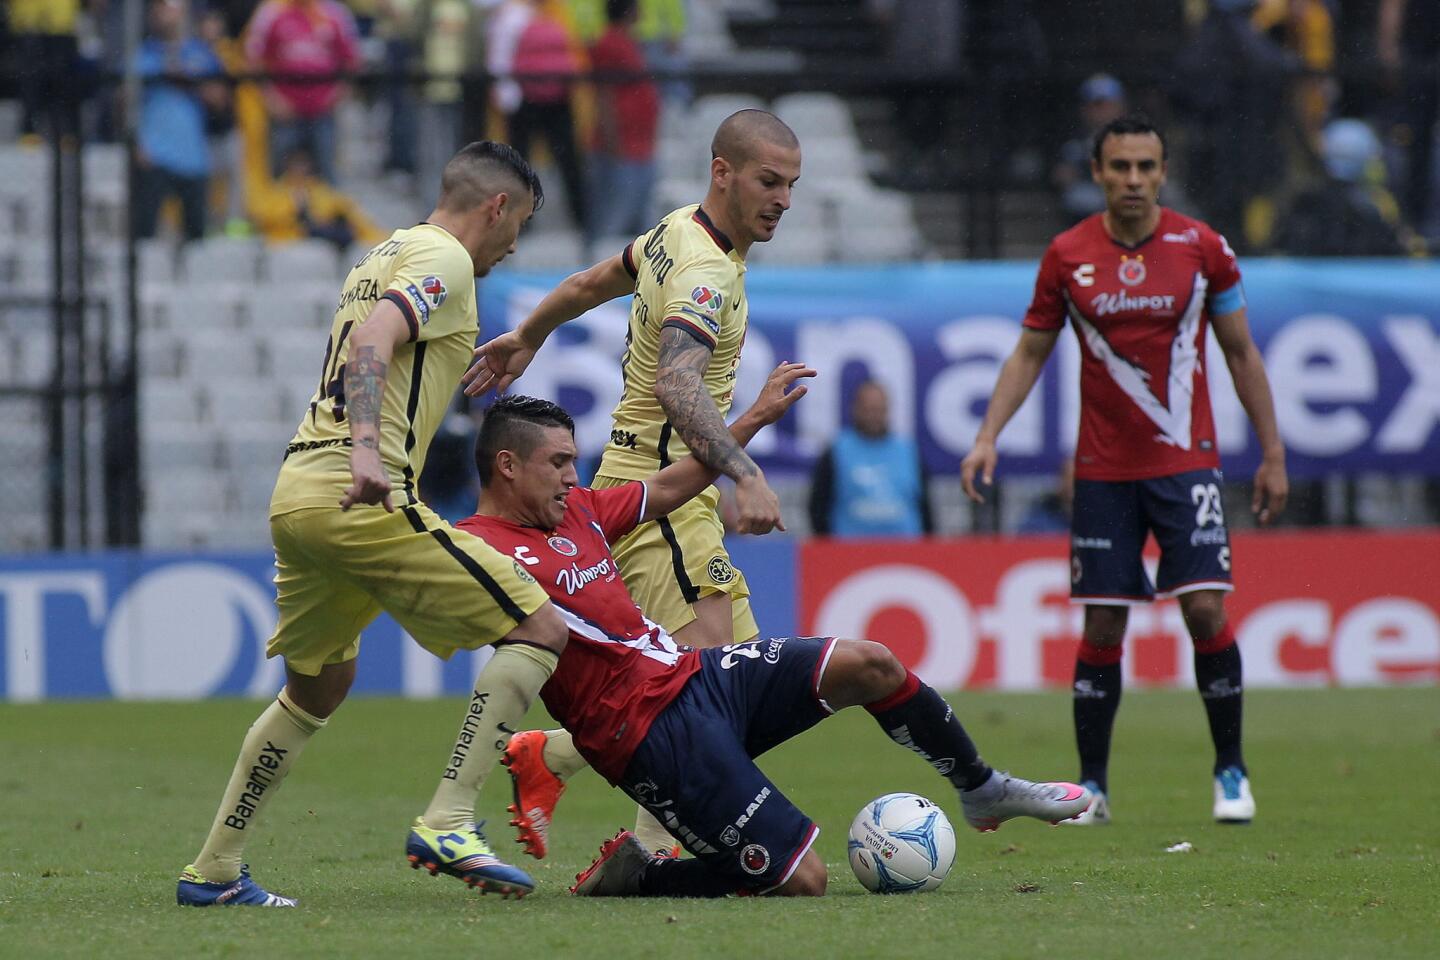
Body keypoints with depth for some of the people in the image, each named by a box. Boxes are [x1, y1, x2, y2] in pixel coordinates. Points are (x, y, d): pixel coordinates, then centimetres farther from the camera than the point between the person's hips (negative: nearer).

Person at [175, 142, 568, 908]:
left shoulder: (382, 256, 24)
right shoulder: (444, 259, -5)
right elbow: (372, 342, -21)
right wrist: (366, 448, -33)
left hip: (297, 490, 10)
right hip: (359, 494, -10)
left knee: (318, 686, 25)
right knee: (538, 630, -6)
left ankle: (213, 871, 25)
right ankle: (447, 824, -12)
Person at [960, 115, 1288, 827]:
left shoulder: (1202, 248, -1)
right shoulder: (1067, 256, 0)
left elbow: (1241, 353, 7)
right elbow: (1030, 352, 10)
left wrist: (1272, 454, 5)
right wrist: (988, 436, -2)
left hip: (1186, 463, -1)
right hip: (1102, 469, 1)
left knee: (1205, 609, -11)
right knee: (1101, 627, 0)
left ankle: (1230, 771, 4)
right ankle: (1091, 787, 9)